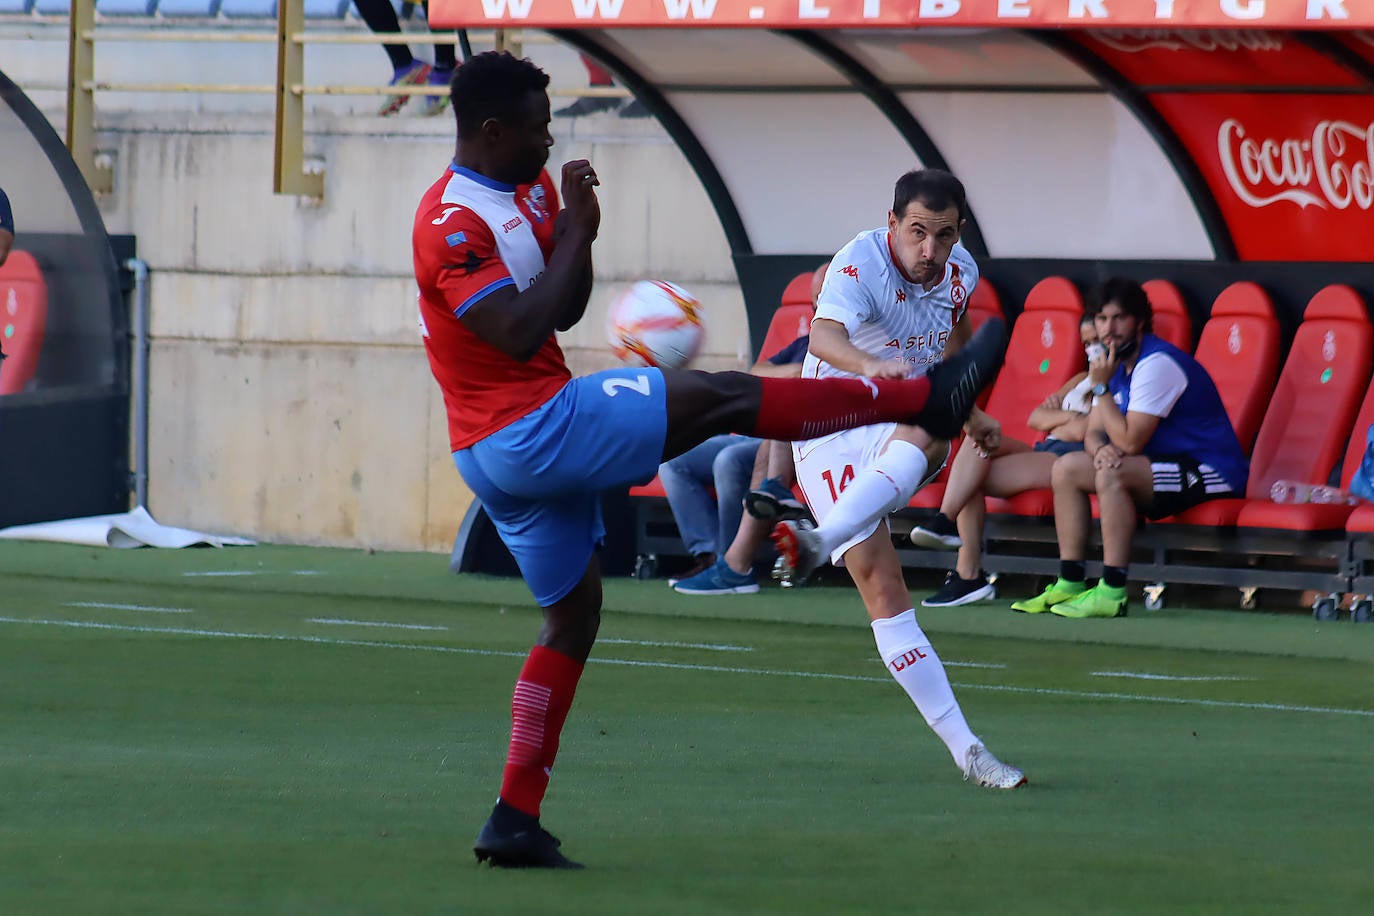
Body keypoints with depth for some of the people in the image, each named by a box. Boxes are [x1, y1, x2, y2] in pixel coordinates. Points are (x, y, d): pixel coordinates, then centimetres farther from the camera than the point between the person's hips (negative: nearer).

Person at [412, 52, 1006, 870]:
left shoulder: (526, 189, 13)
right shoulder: (454, 222, -16)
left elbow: (566, 311, 16)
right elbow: (521, 333, -25)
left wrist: (575, 227, -3)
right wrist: (576, 232, -18)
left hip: (515, 449, 11)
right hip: (525, 430, -11)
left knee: (575, 613, 13)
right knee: (718, 398, -11)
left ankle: (517, 819, 12)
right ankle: (927, 397, -8)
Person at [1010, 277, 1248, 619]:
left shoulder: (1157, 364, -20)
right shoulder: (1117, 363, 10)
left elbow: (1130, 442, -23)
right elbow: (1094, 433, 8)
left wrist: (1101, 386, -17)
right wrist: (1100, 448, -17)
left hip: (1212, 474, -10)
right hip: (1172, 468, 10)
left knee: (1112, 474, -32)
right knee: (1067, 468, 3)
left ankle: (1112, 593, -32)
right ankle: (1069, 584, 0)